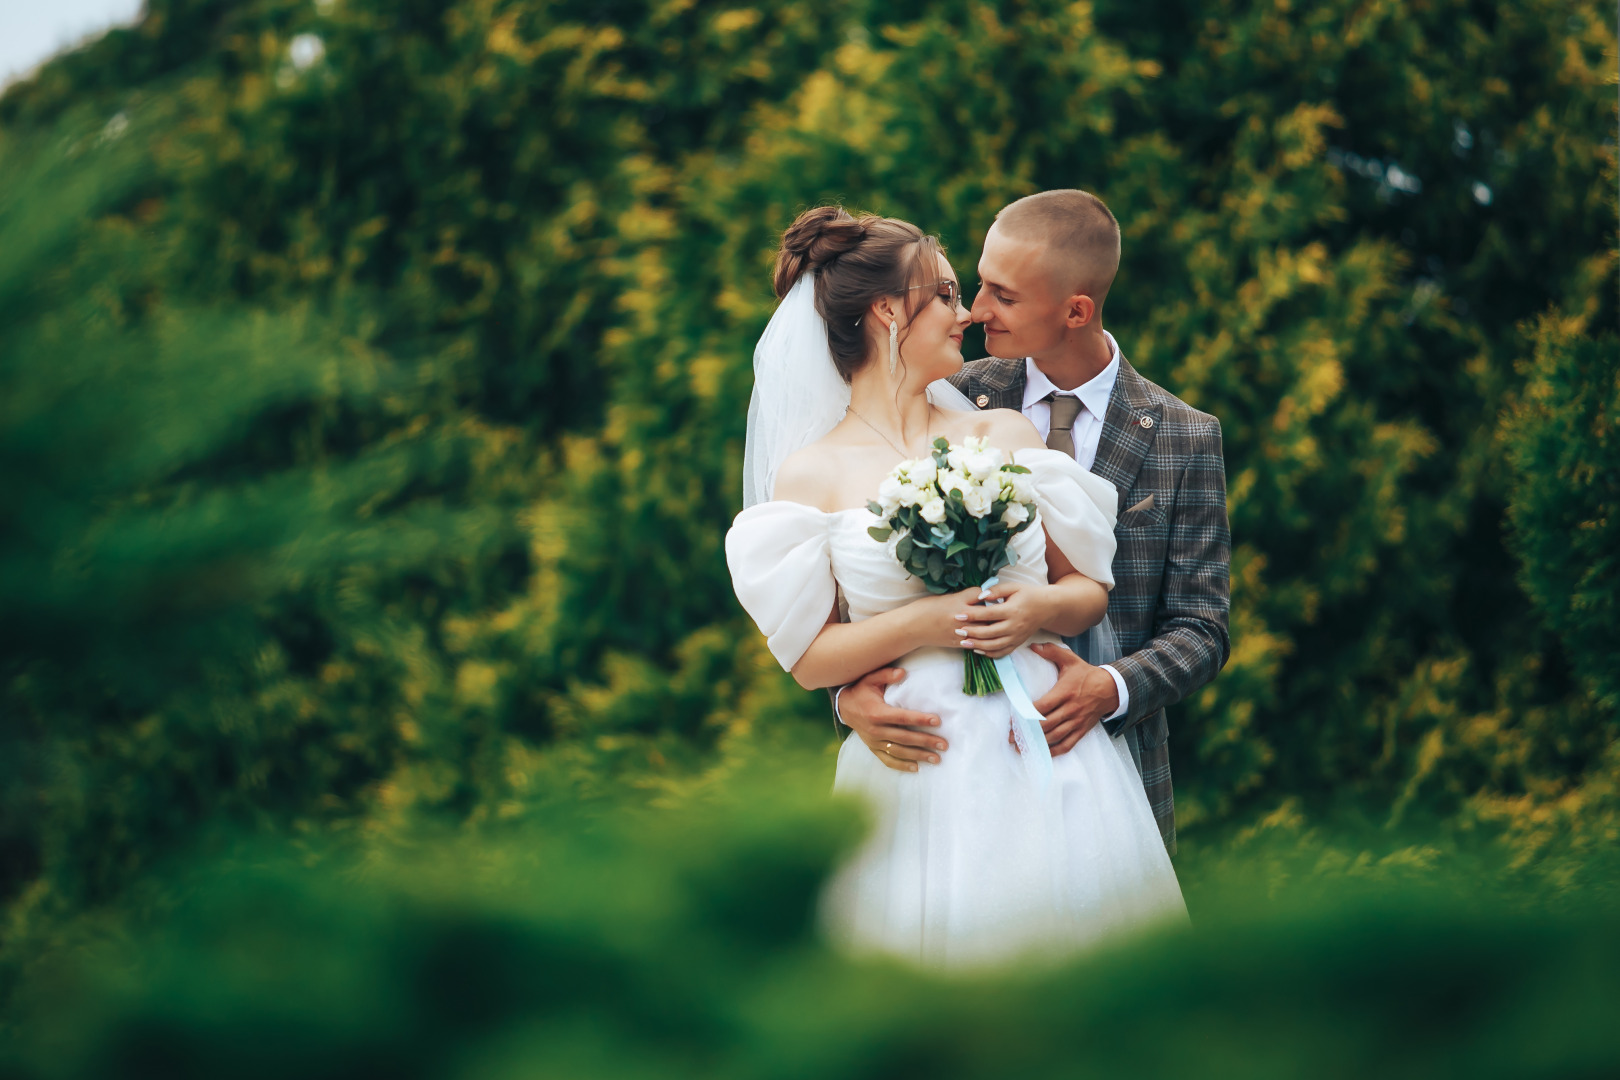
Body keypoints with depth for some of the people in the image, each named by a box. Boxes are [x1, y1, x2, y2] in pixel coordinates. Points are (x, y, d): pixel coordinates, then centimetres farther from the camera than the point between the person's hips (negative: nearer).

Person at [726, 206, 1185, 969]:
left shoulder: (1004, 433, 10)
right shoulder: (811, 475, 3)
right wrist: (923, 624, -14)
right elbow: (810, 658, -1)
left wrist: (1042, 608, -9)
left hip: (1046, 750, 2)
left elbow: (1091, 588, 12)